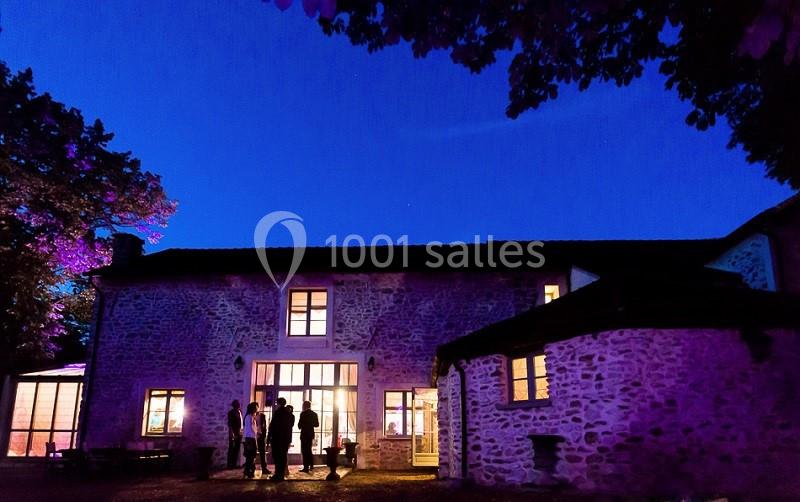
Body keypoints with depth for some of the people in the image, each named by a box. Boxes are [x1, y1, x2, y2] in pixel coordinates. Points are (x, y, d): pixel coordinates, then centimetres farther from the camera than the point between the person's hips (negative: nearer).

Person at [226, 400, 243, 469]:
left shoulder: (239, 412, 13)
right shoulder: (231, 412, -7)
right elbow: (229, 423, -13)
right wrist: (231, 433, -21)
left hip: (239, 432, 7)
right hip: (233, 433, -7)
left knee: (237, 449, 11)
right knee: (231, 449, -2)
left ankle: (234, 464, 17)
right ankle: (230, 464, 2)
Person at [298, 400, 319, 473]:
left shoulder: (303, 414, -13)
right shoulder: (314, 414, 6)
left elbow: (299, 424, -14)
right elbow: (317, 424, 9)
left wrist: (300, 426, 7)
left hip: (304, 434, -7)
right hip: (311, 434, 7)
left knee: (304, 451, -2)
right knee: (309, 450, 20)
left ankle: (306, 467, -3)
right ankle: (311, 465, 23)